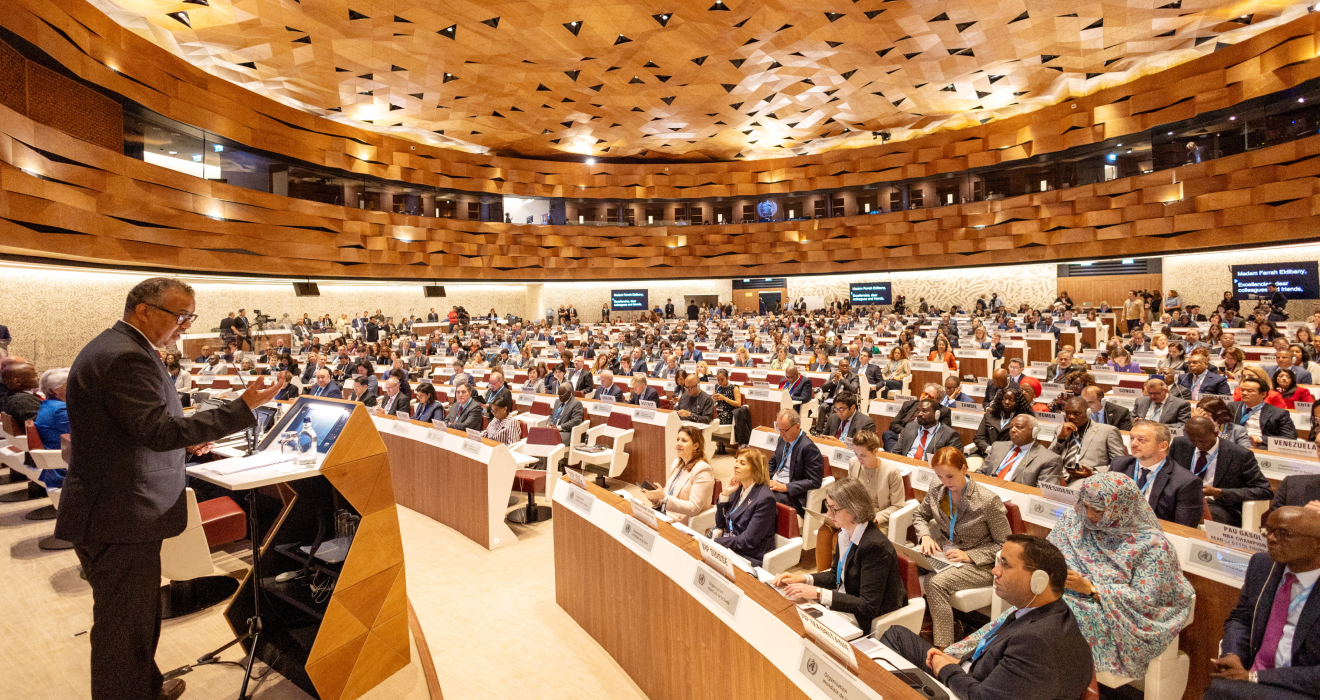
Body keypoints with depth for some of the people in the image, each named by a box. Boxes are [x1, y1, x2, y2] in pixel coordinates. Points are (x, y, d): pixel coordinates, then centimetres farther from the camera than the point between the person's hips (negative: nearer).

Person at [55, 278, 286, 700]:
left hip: (115, 510, 11)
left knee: (140, 613, 24)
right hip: (118, 519, -11)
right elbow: (160, 431, -29)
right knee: (124, 622, 3)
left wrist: (184, 438, 12)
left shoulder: (117, 347, 12)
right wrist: (244, 407, -30)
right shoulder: (126, 358, -23)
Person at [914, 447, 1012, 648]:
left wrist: (969, 555, -19)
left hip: (977, 564, -5)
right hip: (943, 553, 5)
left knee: (935, 583, -31)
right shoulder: (936, 491, -1)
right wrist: (926, 536, -4)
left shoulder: (988, 501, -16)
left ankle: (944, 649, -20)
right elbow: (919, 515, 17)